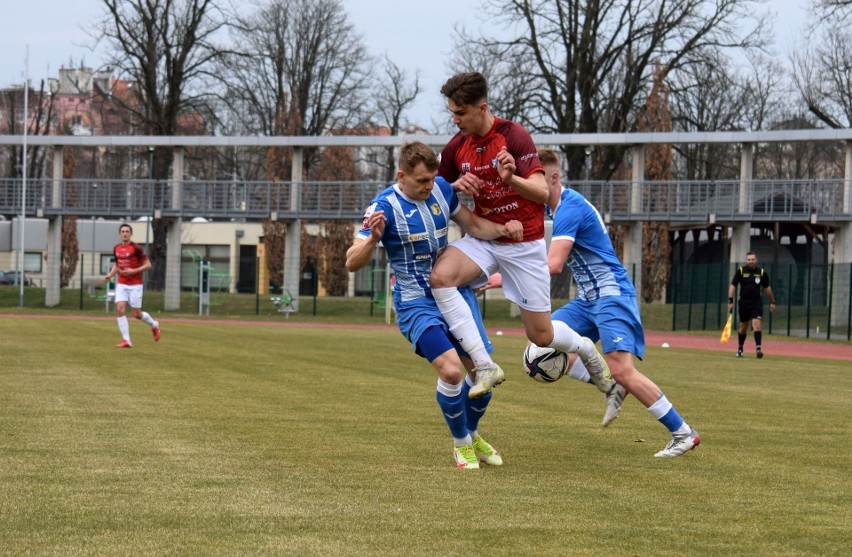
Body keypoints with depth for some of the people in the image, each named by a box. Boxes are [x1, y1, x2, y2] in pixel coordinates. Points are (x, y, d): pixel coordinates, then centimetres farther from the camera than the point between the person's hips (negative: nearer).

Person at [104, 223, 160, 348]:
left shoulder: (136, 248, -11)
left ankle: (154, 325, 32)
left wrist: (133, 271, -20)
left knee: (137, 314, 0)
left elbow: (148, 265, -9)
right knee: (120, 309, -12)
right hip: (121, 285, 5)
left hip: (135, 285, -5)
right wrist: (110, 275, 3)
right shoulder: (116, 249, 7)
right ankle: (126, 341, -9)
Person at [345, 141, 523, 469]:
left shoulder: (442, 190, -2)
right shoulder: (384, 207, -18)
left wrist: (503, 229, -7)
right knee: (451, 370, -22)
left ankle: (472, 435, 32)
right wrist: (373, 237, -41)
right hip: (417, 303, -6)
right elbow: (353, 263, -21)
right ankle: (461, 443, 2)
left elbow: (473, 225, 13)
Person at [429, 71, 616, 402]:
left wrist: (511, 179, -45)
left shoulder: (514, 137, -17)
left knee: (541, 336, 0)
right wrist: (457, 186, -11)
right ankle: (484, 366, -25)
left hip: (525, 244, -4)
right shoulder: (456, 148, -1)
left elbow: (542, 192, -24)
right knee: (440, 276, -28)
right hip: (484, 239, 4)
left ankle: (586, 350, 37)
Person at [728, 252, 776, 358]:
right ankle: (740, 349, 28)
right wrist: (730, 301, -14)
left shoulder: (762, 272, 0)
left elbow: (767, 288, 12)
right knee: (743, 327, 11)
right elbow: (733, 286, -5)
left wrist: (772, 302, 15)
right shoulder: (740, 271, -4)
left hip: (757, 302, -1)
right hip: (743, 302, 1)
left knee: (756, 325, -17)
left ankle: (758, 348, -23)